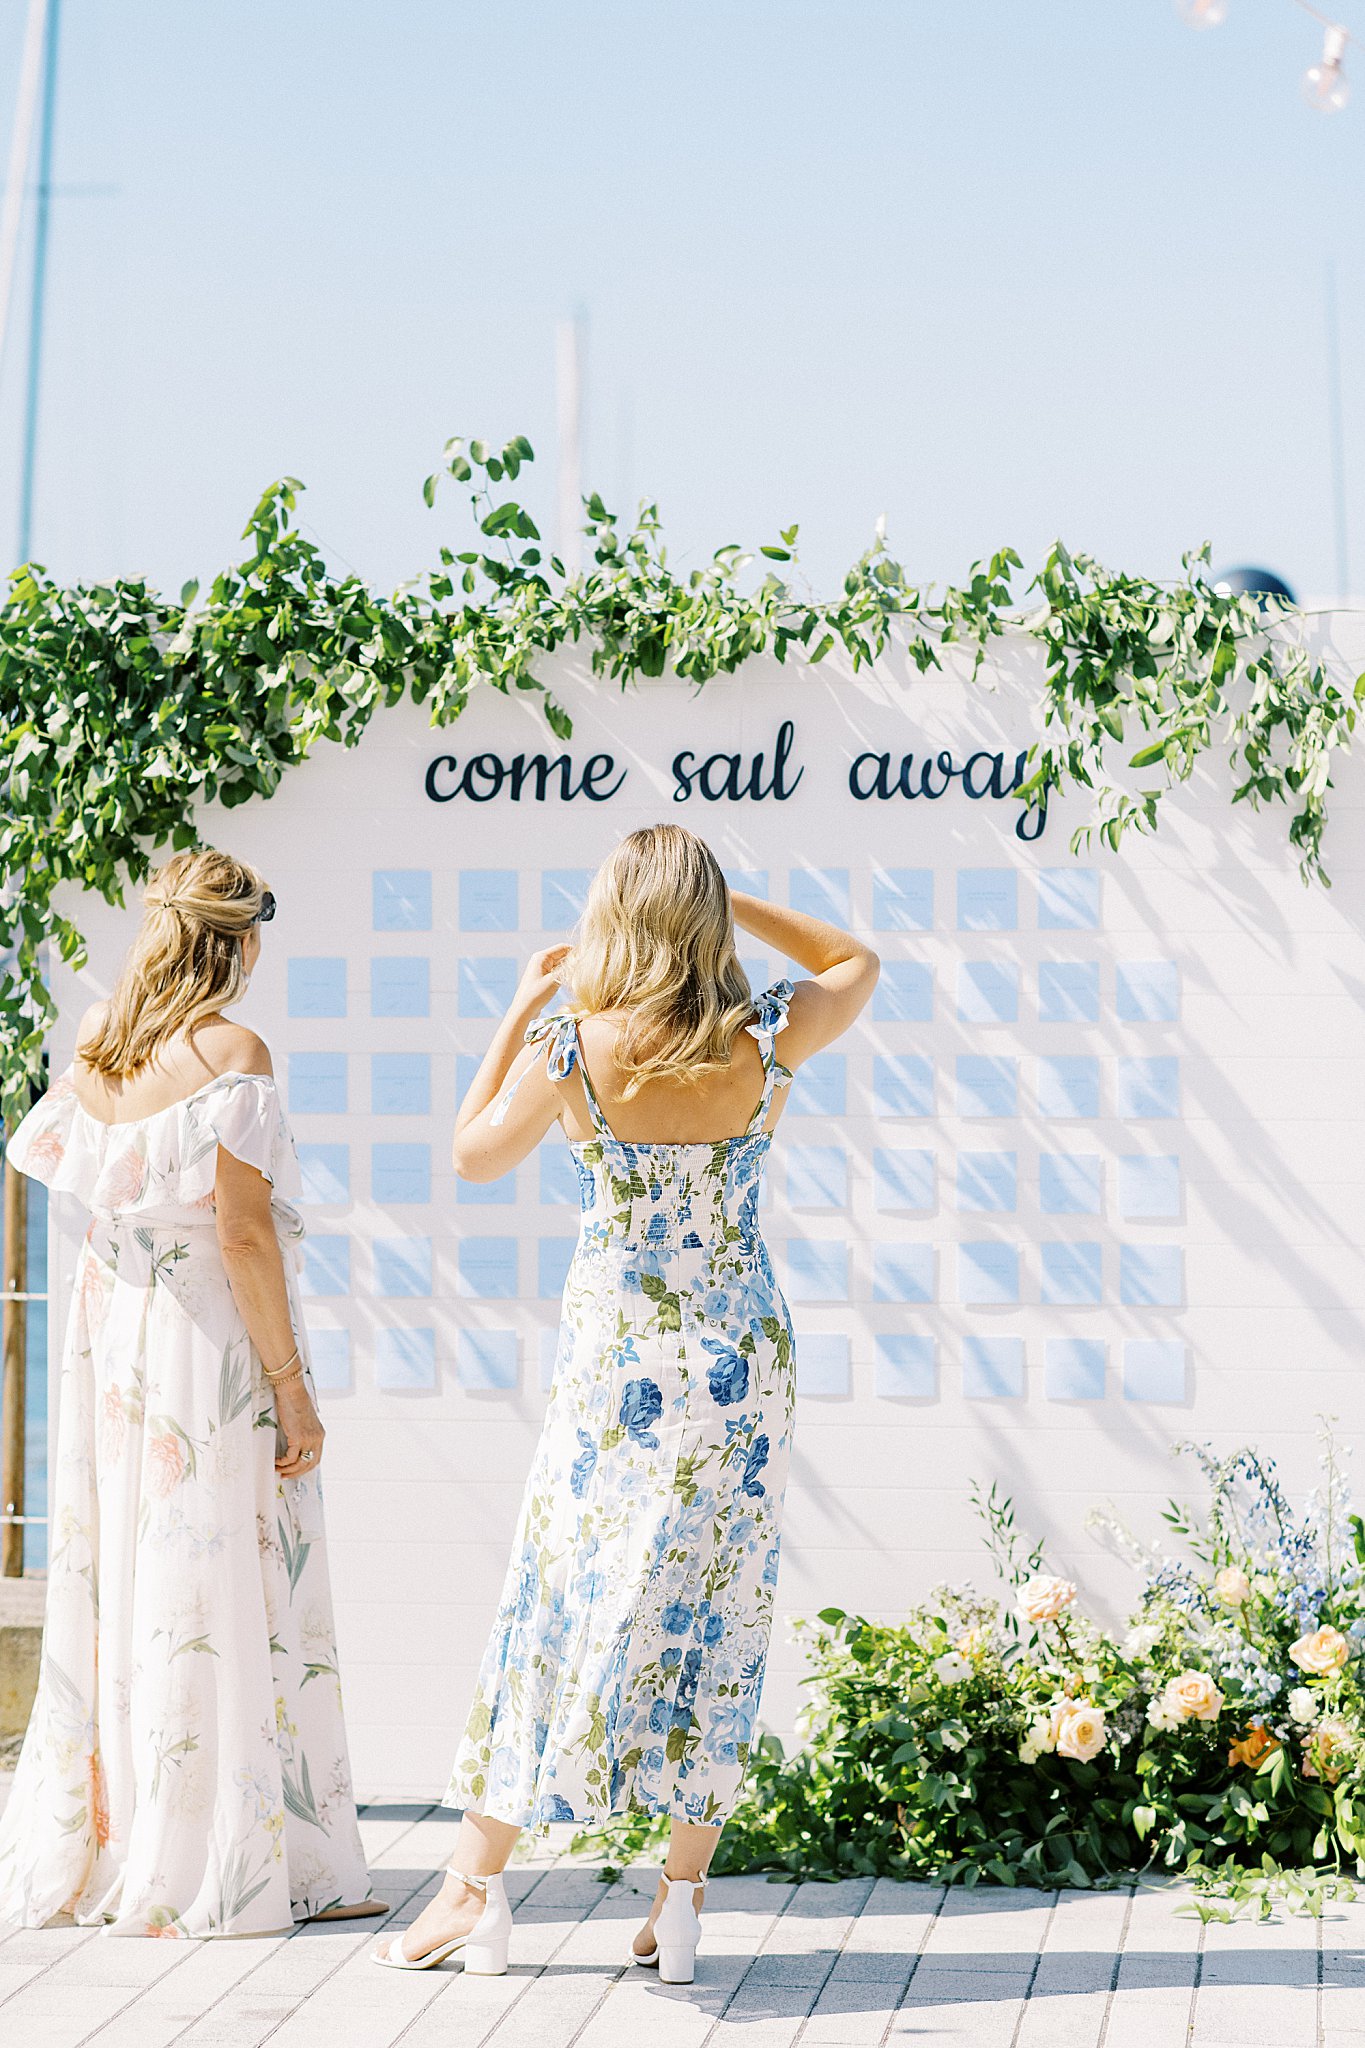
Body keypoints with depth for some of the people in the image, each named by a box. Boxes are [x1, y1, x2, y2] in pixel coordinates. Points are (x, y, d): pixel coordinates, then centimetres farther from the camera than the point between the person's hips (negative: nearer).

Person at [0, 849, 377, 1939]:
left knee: (113, 1581, 13)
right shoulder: (229, 1052, -14)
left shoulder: (96, 1040, 5)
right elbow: (244, 1233, -17)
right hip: (213, 1342, -7)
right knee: (225, 1596, -2)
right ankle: (235, 1863, 3)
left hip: (109, 1327, 7)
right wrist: (291, 1383, -13)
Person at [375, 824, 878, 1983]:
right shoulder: (768, 1041, -8)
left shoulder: (570, 1049, -13)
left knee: (560, 1606, 6)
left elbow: (473, 1156, 5)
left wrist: (523, 1006, 9)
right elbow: (857, 962, 14)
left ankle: (477, 1886, 10)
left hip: (616, 1362, -1)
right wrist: (730, 900, 10)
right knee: (715, 1620, 8)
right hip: (742, 1362, 1)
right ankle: (682, 1900, 10)